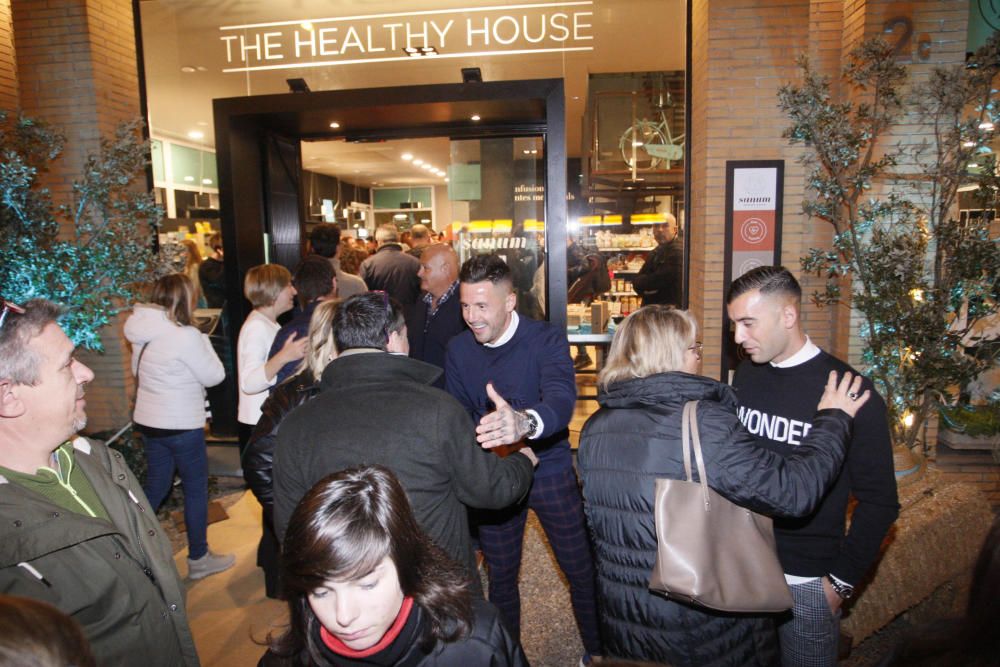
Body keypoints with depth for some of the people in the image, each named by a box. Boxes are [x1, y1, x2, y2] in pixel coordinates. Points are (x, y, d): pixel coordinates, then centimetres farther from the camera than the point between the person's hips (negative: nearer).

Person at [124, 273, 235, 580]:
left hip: (148, 421, 8)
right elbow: (214, 375, -12)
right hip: (181, 425, -7)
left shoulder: (145, 333, 2)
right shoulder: (186, 336, -22)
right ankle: (199, 558, 19)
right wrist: (203, 341, -3)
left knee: (155, 486, 20)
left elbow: (137, 370, 17)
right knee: (196, 488, 8)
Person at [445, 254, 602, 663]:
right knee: (500, 574, 18)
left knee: (580, 568, 11)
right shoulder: (458, 349, -6)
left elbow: (562, 400, -37)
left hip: (550, 471, -2)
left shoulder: (547, 341, -19)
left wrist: (526, 422, -59)